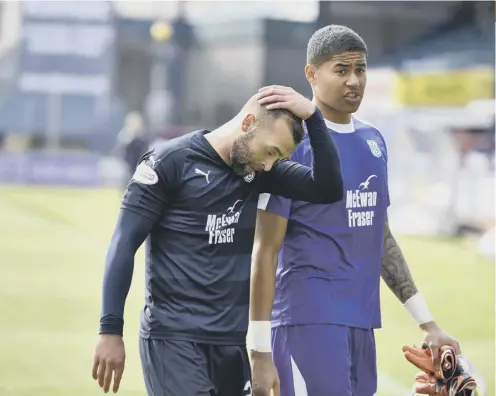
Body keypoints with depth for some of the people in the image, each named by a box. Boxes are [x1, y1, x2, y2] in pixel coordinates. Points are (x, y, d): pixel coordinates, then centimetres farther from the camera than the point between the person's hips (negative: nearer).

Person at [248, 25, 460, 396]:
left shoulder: (374, 141, 14)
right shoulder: (294, 143, -8)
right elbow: (266, 251, -9)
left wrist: (427, 322, 18)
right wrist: (260, 352, -13)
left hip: (362, 322, 7)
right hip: (309, 321, -7)